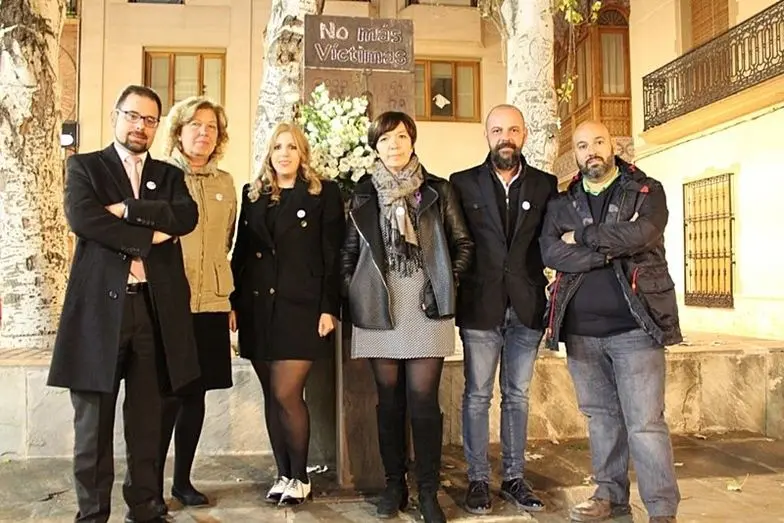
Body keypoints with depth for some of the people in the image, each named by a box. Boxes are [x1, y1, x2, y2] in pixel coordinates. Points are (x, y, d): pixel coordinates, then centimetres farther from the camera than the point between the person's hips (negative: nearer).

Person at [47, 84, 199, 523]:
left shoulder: (170, 175, 16)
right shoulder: (84, 167, 9)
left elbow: (187, 216, -5)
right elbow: (82, 218, -11)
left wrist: (127, 209, -11)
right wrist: (148, 236, -11)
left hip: (155, 309, 2)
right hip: (99, 307, -2)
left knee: (147, 421, 10)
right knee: (94, 422, 5)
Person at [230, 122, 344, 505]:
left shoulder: (324, 193, 1)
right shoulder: (252, 194, 13)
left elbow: (332, 256, -4)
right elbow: (241, 252, 13)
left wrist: (329, 307, -11)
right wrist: (234, 302, 6)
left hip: (301, 306, -4)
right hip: (258, 307, 5)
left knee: (287, 393, -8)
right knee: (271, 395, 9)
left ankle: (300, 477, 11)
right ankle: (283, 474, 22)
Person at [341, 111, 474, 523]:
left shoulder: (438, 191, 5)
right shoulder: (364, 193, 9)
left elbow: (463, 243, 10)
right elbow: (349, 250, 14)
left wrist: (449, 283, 0)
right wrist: (352, 292, 4)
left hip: (426, 307, -1)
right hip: (379, 308, 2)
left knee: (423, 399, -2)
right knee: (389, 398, 8)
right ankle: (394, 485, 21)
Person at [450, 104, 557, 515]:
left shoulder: (545, 185, 8)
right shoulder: (463, 183, 3)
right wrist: (455, 289, -7)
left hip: (526, 306, 2)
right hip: (480, 305, -2)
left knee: (517, 396, 12)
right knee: (477, 396, 5)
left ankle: (515, 478, 24)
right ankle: (478, 480, 18)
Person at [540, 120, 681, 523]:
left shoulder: (647, 192, 4)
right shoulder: (562, 204, 11)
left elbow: (639, 234, -17)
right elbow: (551, 253, -7)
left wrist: (582, 238, -7)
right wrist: (612, 250, -13)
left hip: (635, 325, -3)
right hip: (581, 330, 4)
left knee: (645, 424, -4)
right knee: (601, 417, 14)